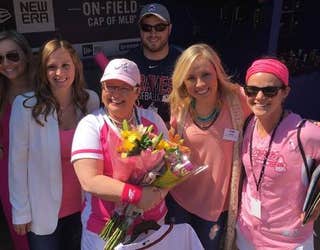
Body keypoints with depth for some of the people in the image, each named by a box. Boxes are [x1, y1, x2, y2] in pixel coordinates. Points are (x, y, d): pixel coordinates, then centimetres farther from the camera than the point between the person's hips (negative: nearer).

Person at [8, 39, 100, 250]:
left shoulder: (91, 100, -8)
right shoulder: (25, 105, -18)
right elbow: (17, 161, -12)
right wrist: (21, 212, -7)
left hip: (81, 207, 3)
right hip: (43, 212, -3)